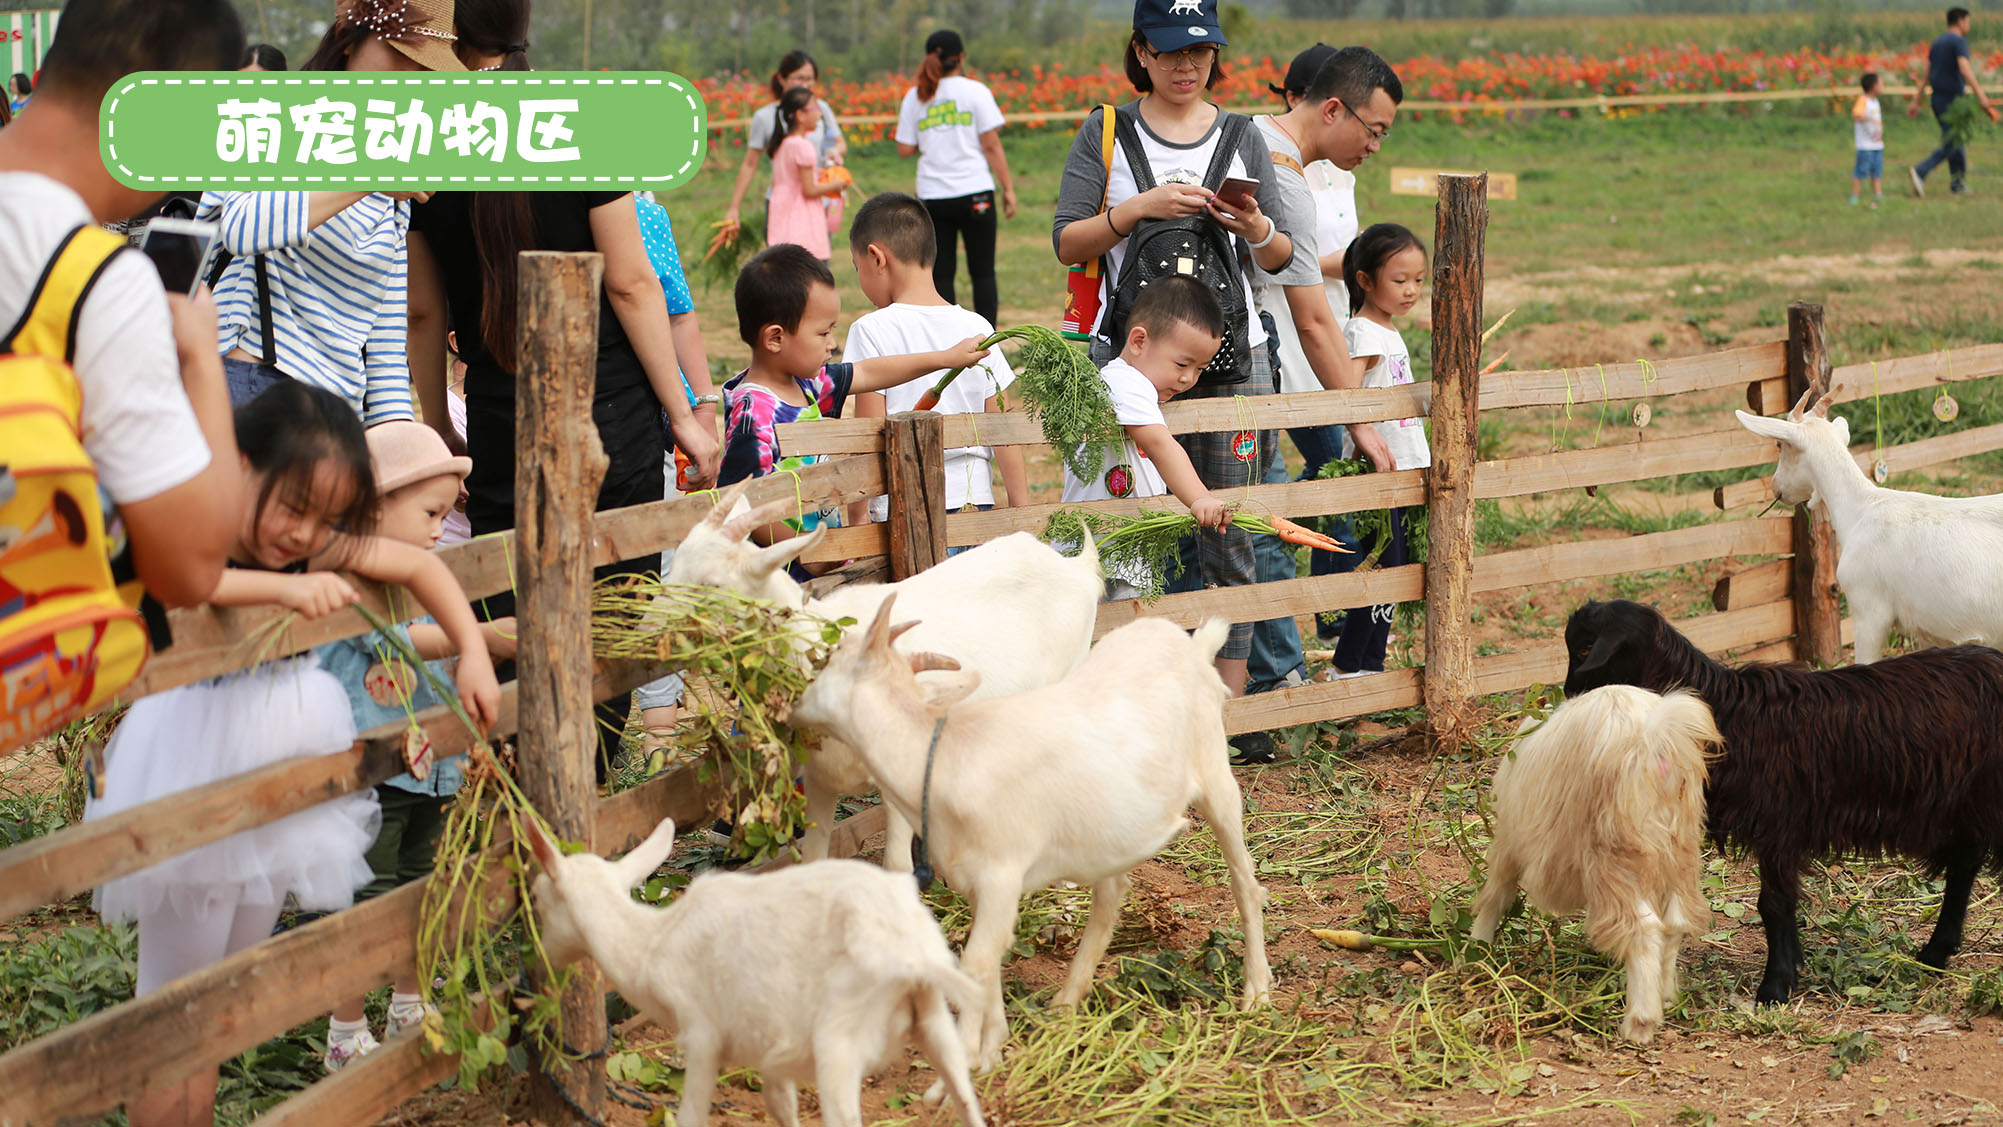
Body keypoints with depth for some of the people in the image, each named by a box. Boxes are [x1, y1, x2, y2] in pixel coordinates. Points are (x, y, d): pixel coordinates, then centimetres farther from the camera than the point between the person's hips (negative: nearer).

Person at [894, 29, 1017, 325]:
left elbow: (905, 149, 5)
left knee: (941, 274, 6)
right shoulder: (974, 91, -2)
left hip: (932, 196, 2)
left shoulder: (914, 98, 5)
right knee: (983, 272, 4)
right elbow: (992, 146, -4)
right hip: (974, 191, -2)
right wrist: (1008, 189, 1)